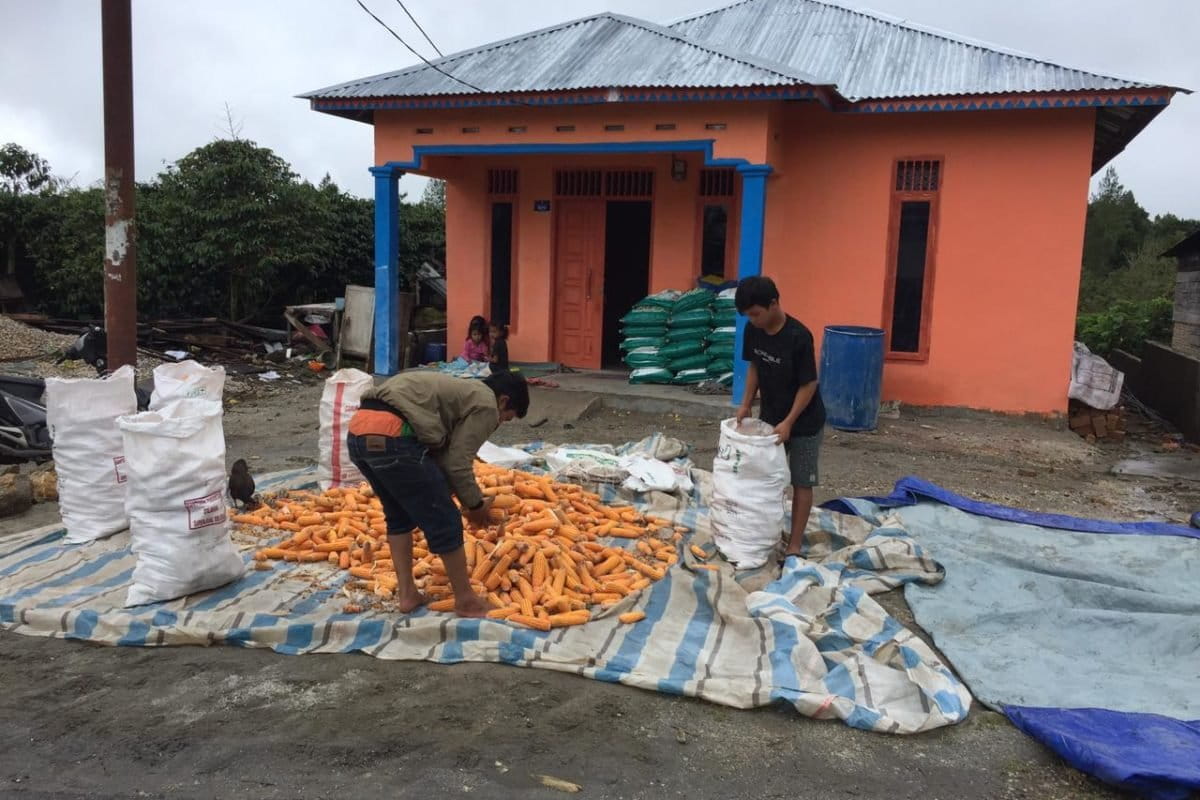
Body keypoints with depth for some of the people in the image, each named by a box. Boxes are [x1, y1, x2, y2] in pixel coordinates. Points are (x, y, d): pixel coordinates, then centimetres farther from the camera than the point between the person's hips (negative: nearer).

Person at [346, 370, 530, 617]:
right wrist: (476, 504, 14)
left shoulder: (462, 391, 32)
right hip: (391, 437, -9)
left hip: (358, 430, 10)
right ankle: (466, 600, 18)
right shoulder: (486, 405, 5)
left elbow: (442, 454, 26)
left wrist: (468, 498, 27)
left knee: (399, 516, 27)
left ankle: (406, 593, 30)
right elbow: (457, 464, -1)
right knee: (444, 523, 5)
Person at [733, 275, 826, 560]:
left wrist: (788, 422, -22)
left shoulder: (798, 337, -28)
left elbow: (809, 384, -21)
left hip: (804, 423, -6)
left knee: (801, 483, 3)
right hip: (769, 417, 6)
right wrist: (746, 404, 2)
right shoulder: (753, 330, -9)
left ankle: (794, 545, 11)